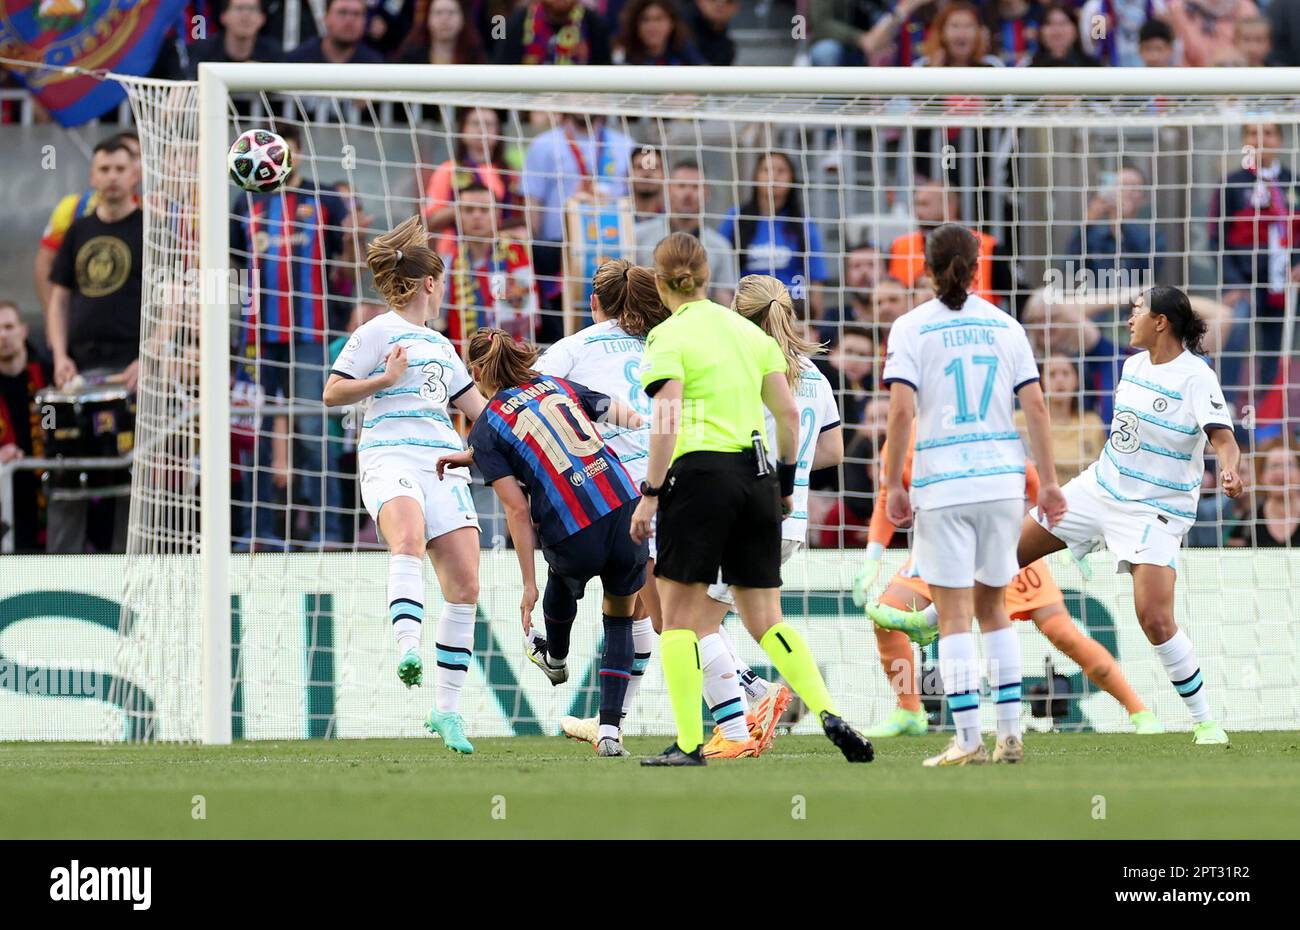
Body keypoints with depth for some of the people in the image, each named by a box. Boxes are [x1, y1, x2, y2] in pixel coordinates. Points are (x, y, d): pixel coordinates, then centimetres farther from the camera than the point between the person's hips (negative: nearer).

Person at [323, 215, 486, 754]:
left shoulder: (440, 346, 27)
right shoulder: (378, 333, 5)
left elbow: (479, 407, 35)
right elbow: (332, 393, 0)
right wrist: (385, 381, -12)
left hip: (444, 462, 7)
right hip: (391, 455, -7)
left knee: (465, 585, -4)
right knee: (409, 538, -37)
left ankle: (446, 710, 3)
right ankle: (408, 650, -57)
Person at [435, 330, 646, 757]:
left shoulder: (485, 433, 2)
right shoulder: (558, 385, 14)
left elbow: (518, 511, -3)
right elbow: (631, 419, 16)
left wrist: (529, 585, 0)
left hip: (578, 542, -2)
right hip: (627, 511, 2)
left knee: (562, 571, 37)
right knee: (620, 617, 23)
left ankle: (555, 656, 60)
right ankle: (611, 729, 14)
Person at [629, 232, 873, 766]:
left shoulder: (669, 338, -4)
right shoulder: (749, 331, 13)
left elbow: (667, 424, -14)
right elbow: (788, 412, 11)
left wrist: (650, 494, -12)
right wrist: (785, 482, 21)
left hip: (700, 473, -6)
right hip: (756, 476, 6)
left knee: (680, 616, 2)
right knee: (765, 619, 9)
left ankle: (689, 743, -2)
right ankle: (829, 715, -7)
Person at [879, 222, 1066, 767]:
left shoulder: (911, 328, -3)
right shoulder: (1004, 326, 7)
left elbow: (901, 412, -11)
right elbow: (1036, 405, 4)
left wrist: (893, 486, -7)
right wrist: (1048, 481, 9)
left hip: (942, 485, -3)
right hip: (1002, 479, 3)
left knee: (954, 614, -2)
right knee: (993, 608, 14)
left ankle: (968, 740, -7)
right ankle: (1010, 734, 9)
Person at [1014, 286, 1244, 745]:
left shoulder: (1196, 378, -18)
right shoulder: (1135, 365, 5)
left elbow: (1224, 439, -29)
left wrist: (1229, 470, -49)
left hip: (1155, 511, -7)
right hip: (1099, 487, 7)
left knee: (1156, 621, -20)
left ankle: (1204, 722, -6)